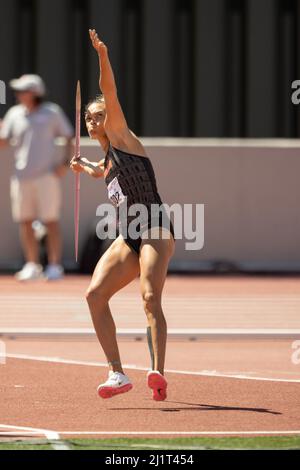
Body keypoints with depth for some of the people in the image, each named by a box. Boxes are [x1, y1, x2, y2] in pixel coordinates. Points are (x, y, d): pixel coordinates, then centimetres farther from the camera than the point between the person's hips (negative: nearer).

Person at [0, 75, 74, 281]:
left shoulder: (52, 113, 2)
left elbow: (69, 137, 6)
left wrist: (66, 162, -6)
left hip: (46, 175, -4)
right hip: (21, 176, 4)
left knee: (51, 221, -4)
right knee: (25, 221, 4)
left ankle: (55, 265, 0)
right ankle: (32, 265, 13)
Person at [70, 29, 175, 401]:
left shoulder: (121, 136, 3)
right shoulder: (107, 158, 23)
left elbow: (110, 95, -14)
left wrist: (102, 55, -24)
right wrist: (83, 167, 36)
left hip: (154, 231, -9)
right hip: (128, 238, 9)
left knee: (150, 298, -24)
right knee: (95, 294, -5)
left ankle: (159, 372, -37)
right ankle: (117, 374, -6)